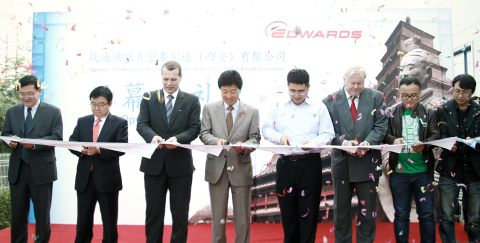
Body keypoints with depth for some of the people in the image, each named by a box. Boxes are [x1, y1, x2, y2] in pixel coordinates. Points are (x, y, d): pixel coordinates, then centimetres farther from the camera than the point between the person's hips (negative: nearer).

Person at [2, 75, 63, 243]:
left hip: (41, 170, -3)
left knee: (42, 214, 6)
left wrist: (35, 143, -24)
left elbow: (57, 137, -8)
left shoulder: (53, 112, -1)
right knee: (17, 213, 9)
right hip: (17, 169, 3)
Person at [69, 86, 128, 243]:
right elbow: (72, 143, 6)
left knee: (109, 223, 8)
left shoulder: (120, 123, -1)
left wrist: (99, 150, -25)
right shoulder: (82, 121, 12)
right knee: (83, 223, 12)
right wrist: (81, 150, -16)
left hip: (107, 179, -3)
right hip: (84, 179, 4)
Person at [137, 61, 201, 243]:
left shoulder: (192, 101, 4)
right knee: (153, 211, 10)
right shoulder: (149, 98, 6)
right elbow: (141, 124, -3)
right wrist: (153, 136, -25)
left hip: (180, 164, -1)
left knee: (180, 212, 8)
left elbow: (194, 128, -3)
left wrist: (177, 139, -22)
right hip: (154, 163, 1)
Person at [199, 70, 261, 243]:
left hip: (241, 168, 0)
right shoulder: (209, 108, 6)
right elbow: (204, 133, 2)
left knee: (242, 217, 8)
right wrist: (216, 141, -19)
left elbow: (255, 138, 1)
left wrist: (244, 146, -21)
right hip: (217, 168, 1)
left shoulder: (252, 111, 4)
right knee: (218, 215, 11)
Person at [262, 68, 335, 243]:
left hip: (310, 164, -2)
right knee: (287, 209, 9)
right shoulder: (278, 107, 12)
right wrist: (279, 137, -13)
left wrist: (313, 143, -19)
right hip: (285, 164, 2)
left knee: (308, 210, 1)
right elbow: (267, 129, 8)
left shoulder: (319, 107, 7)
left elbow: (328, 134, 1)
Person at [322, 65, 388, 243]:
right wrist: (342, 142, -19)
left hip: (367, 162, 0)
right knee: (341, 210, 11)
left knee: (367, 210, 9)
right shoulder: (330, 101, 2)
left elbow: (381, 125, -2)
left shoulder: (376, 98, 4)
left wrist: (368, 143, -19)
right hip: (342, 162, 0)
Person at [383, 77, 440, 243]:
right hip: (399, 171, 0)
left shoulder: (430, 114, 6)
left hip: (423, 171, 0)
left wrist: (424, 145, -24)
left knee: (427, 215, 7)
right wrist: (393, 140, -25)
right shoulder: (391, 113, 5)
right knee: (401, 215, 9)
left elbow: (436, 136, -3)